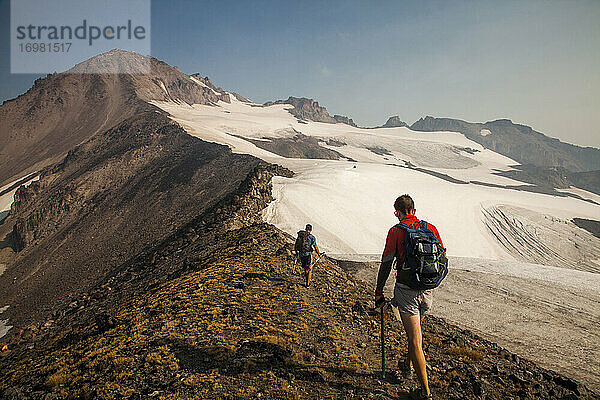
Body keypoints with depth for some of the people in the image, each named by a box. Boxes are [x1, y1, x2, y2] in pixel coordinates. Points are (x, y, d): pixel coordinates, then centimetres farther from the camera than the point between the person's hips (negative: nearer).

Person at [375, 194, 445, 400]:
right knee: (416, 330, 26)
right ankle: (408, 366, 45)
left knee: (415, 339, 1)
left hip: (406, 290, -5)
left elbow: (386, 264, -8)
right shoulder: (430, 228, 3)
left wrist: (378, 293, 1)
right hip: (427, 290, 5)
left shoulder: (396, 231, -8)